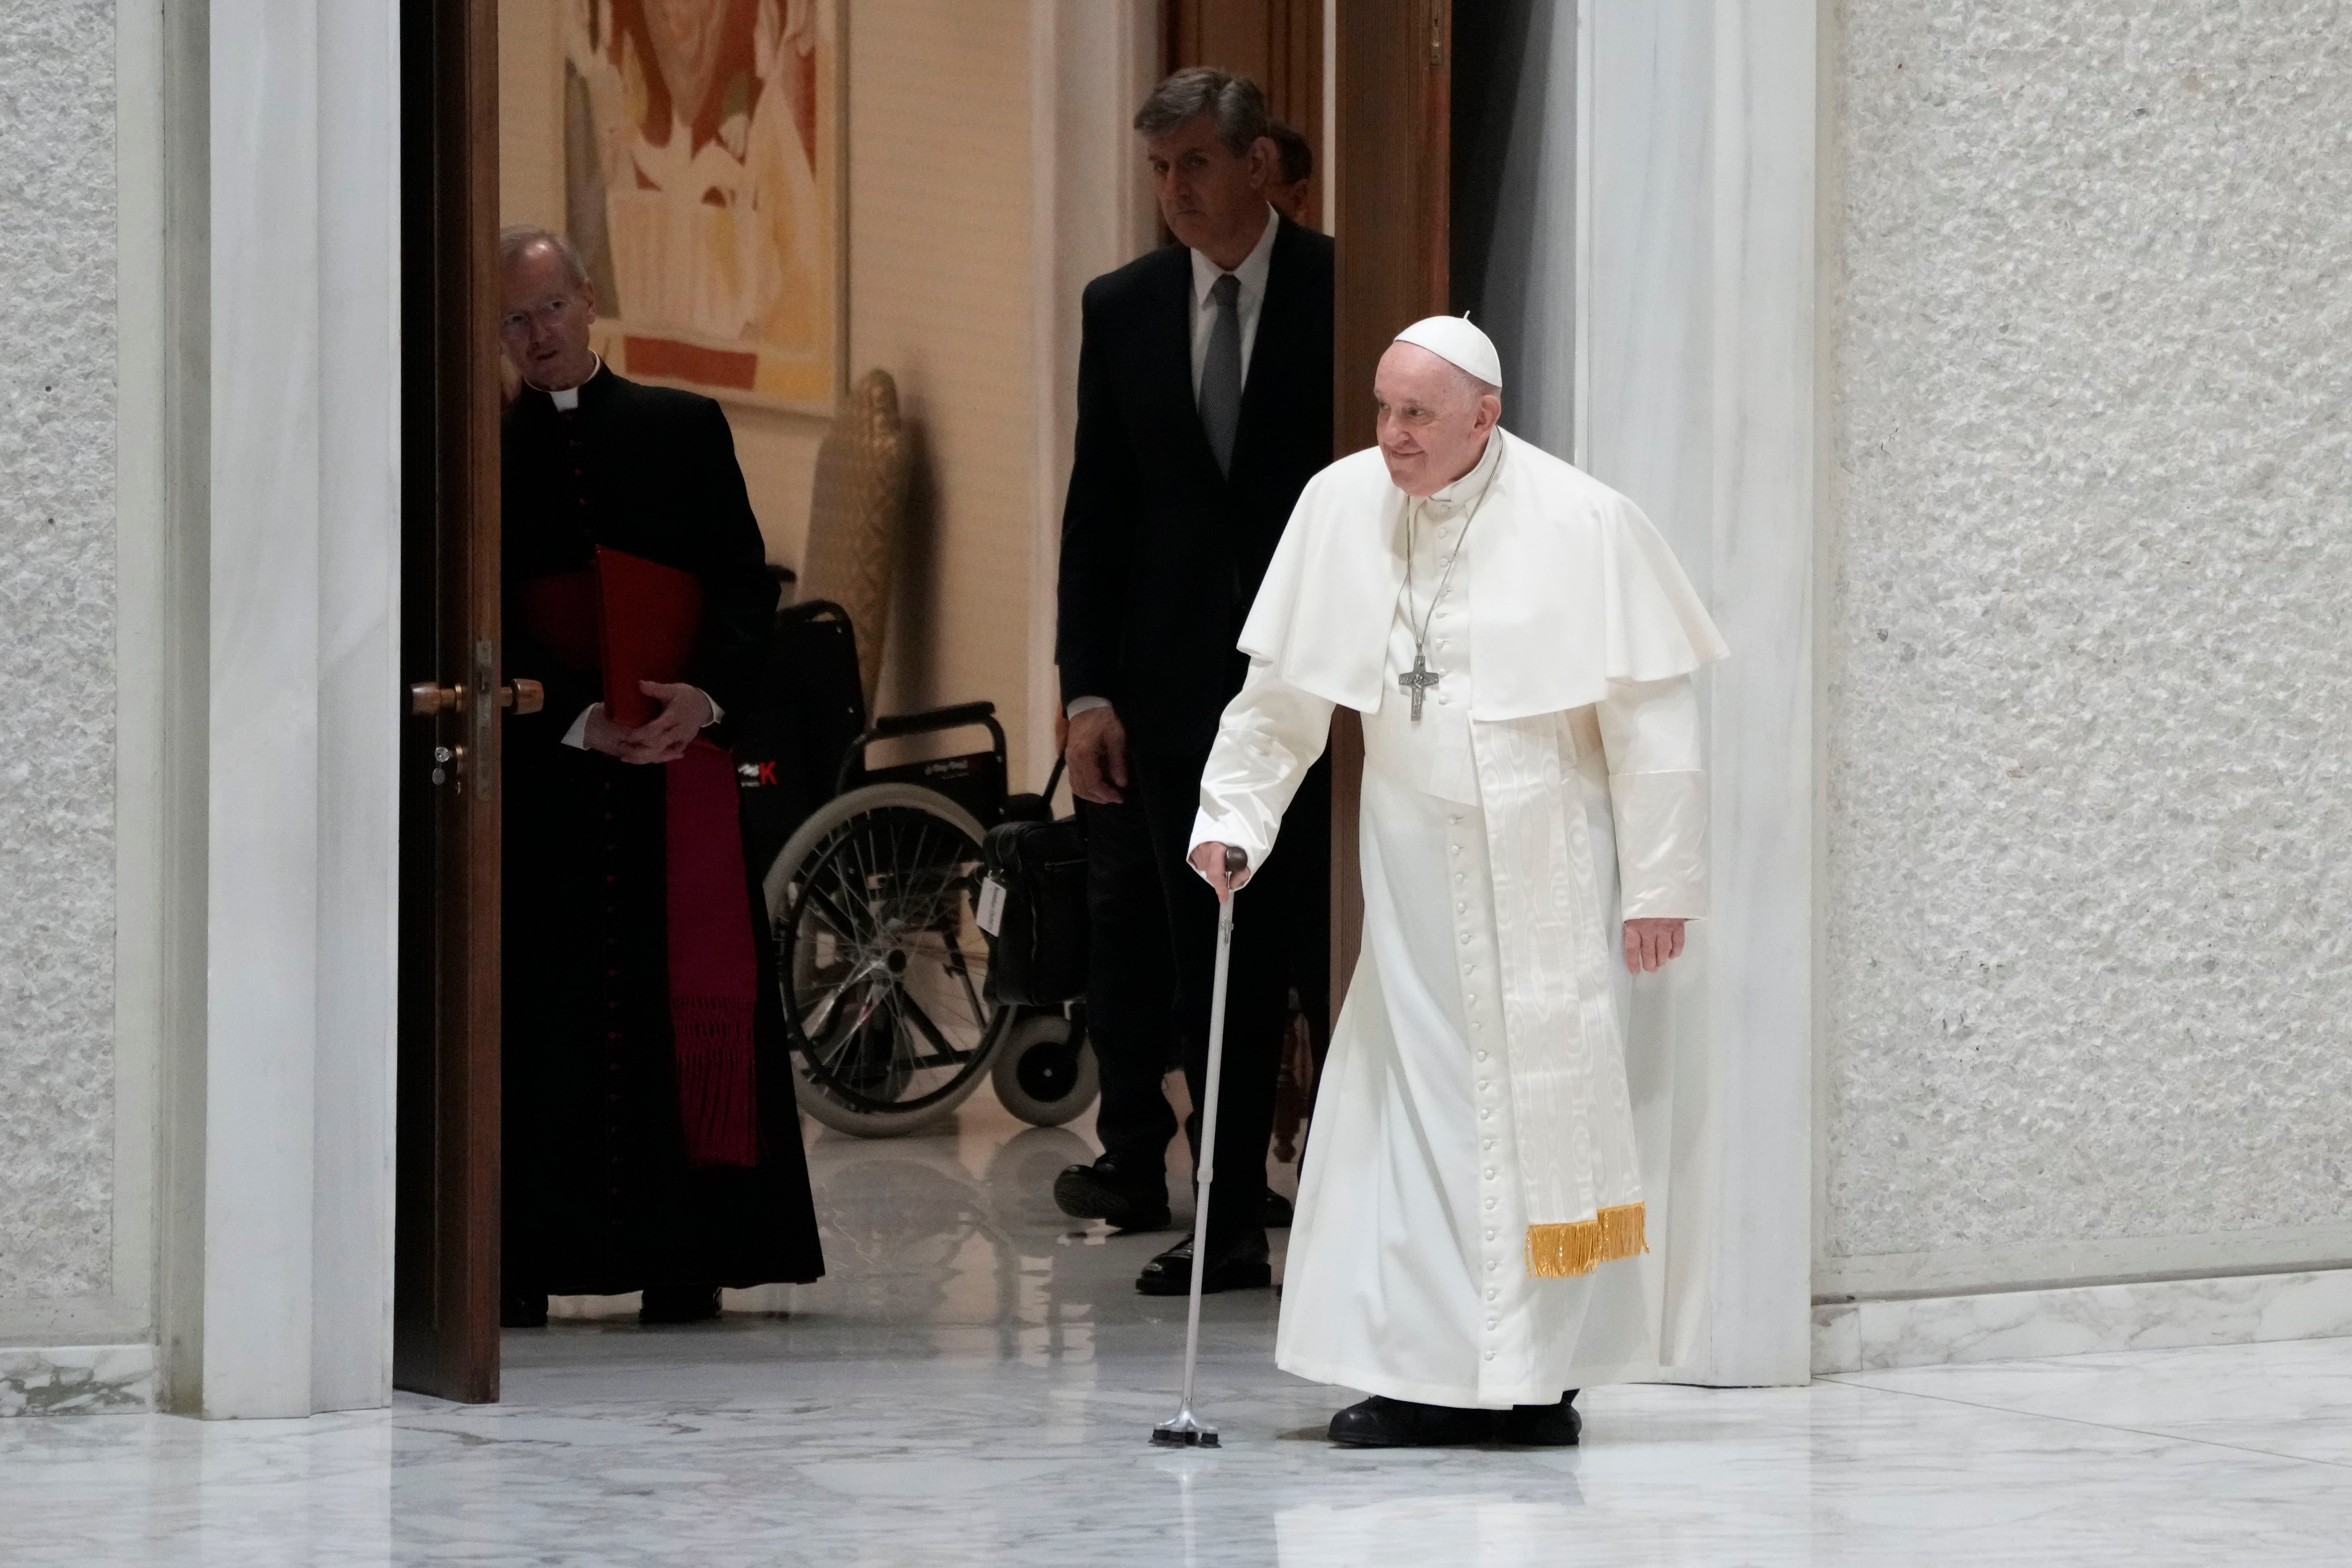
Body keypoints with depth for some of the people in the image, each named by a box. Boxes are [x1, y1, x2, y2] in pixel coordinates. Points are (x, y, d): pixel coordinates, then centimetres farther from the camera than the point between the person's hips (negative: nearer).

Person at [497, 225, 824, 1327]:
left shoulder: (684, 431, 11)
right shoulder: (483, 458, 7)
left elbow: (747, 583, 6)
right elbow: (487, 631, 2)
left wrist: (703, 694, -11)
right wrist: (578, 719, -13)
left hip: (677, 757, 1)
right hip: (539, 770, -1)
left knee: (687, 1000, -4)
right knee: (541, 1015, -3)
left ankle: (685, 1262, -2)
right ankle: (523, 1264, 1)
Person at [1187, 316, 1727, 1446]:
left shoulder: (1580, 526, -11)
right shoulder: (1342, 506, -1)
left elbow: (1650, 717, -8)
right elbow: (1283, 692, 8)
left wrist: (1660, 883, -8)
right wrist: (1233, 816, 0)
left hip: (1539, 864, -4)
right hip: (1413, 856, 4)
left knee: (1536, 1109, -1)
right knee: (1410, 1101, 3)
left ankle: (1536, 1379, 6)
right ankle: (1425, 1372, 8)